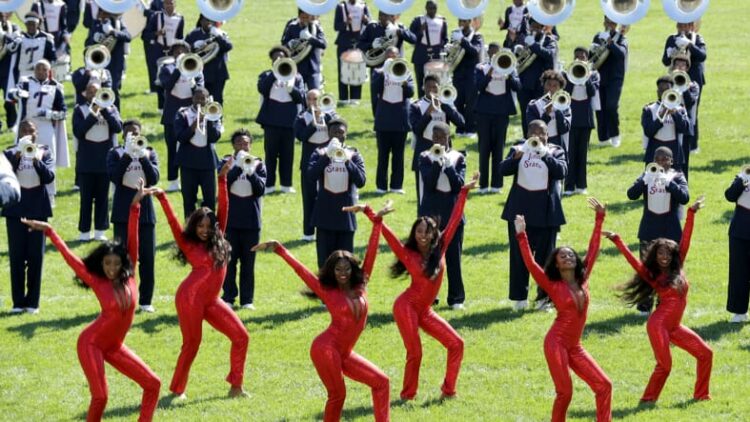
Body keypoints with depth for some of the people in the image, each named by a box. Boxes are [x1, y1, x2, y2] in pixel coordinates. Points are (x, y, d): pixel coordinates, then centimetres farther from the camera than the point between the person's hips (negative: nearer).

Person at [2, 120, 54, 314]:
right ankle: (18, 301, 5)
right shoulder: (11, 153, 4)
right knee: (16, 256, 0)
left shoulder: (44, 153, 5)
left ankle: (33, 301, 7)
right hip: (16, 210, 0)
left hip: (37, 209, 0)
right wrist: (18, 155, -21)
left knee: (36, 256, 1)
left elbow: (49, 177, -8)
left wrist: (37, 160, -21)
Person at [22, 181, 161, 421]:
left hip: (115, 346, 5)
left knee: (152, 384, -2)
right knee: (100, 396, -13)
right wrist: (49, 232, -12)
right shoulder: (97, 282, -11)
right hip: (92, 343, -5)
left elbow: (133, 240, -8)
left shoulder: (129, 277, -4)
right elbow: (71, 259, -11)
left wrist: (136, 206, -10)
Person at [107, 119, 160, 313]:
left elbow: (154, 178, -8)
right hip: (123, 213, -2)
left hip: (145, 212, 2)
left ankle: (145, 301, 9)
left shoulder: (149, 153, 7)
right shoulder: (116, 153, 2)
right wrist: (127, 155, -21)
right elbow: (114, 176, -15)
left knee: (147, 257, 2)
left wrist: (142, 157, -20)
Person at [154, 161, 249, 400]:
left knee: (241, 337, -1)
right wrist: (162, 199, -18)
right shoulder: (189, 245, 3)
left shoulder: (217, 242, 12)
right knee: (191, 344, -3)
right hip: (190, 297, -6)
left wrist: (222, 179, 6)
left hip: (211, 301, 6)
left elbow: (223, 208, 9)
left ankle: (235, 386, 5)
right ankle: (177, 390, 10)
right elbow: (173, 223, -7)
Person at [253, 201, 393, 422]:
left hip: (345, 353, 7)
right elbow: (301, 270, -4)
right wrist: (279, 249, -7)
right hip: (327, 348, -7)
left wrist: (376, 219, 9)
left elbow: (371, 250, 6)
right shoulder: (327, 292, -3)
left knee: (381, 382, 4)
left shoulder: (360, 287, 7)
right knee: (337, 395, -4)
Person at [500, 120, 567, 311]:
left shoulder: (555, 152, 4)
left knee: (545, 255, 2)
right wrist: (516, 157, -23)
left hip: (545, 212, -1)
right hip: (520, 210, 1)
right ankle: (519, 297, 11)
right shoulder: (519, 149, 8)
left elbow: (562, 171, -13)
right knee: (518, 255, 3)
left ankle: (544, 297, 9)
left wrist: (544, 154, -22)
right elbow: (503, 169, -4)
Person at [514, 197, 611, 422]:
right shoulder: (553, 286, -5)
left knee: (604, 385, -2)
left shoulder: (582, 280, 7)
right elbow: (531, 264, -15)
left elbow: (593, 250, 13)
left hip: (575, 347, 6)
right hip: (557, 343, -6)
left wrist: (599, 219, 16)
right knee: (565, 393, -7)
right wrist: (521, 236, -21)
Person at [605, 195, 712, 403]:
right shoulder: (652, 276, -2)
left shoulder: (677, 269, 7)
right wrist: (617, 241, -18)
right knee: (664, 365, -10)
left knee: (705, 354, 4)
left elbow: (685, 240, 6)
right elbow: (633, 260, -10)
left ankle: (701, 394, 13)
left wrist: (691, 213, 9)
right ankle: (648, 399, 4)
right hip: (659, 325, -6)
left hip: (674, 327, 6)